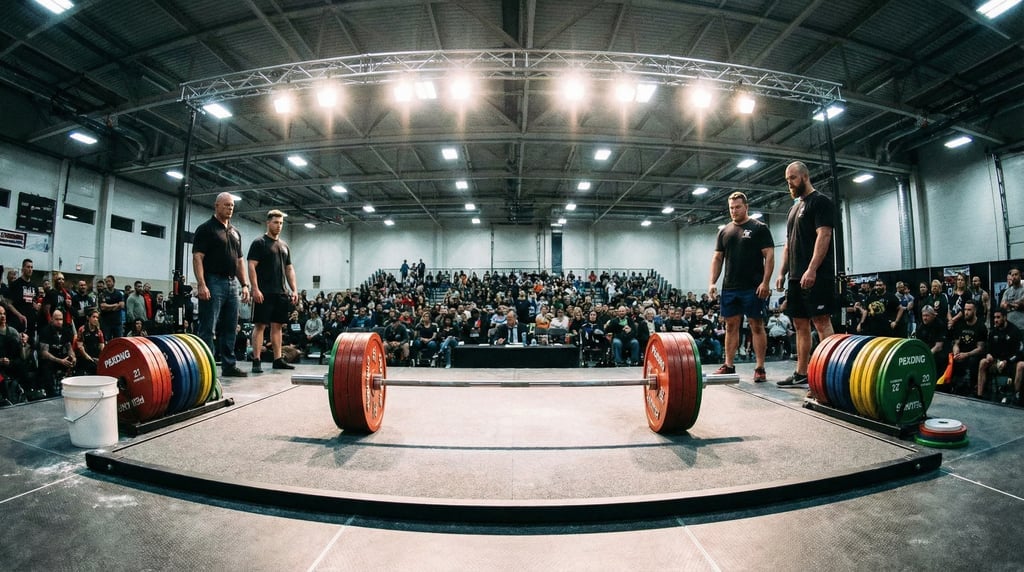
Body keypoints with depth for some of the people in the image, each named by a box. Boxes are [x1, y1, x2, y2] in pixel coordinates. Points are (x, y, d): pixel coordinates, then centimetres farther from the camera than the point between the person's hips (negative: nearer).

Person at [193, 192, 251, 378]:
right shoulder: (206, 229, -2)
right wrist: (202, 285, -20)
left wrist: (245, 285, 10)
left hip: (232, 284, 7)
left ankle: (229, 366, 16)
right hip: (213, 283, -7)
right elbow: (197, 258, -10)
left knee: (229, 329, 10)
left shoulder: (235, 233, 18)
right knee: (208, 329, -5)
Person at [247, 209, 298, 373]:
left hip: (281, 293, 6)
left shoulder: (284, 245, 17)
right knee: (260, 325, -4)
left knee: (277, 326, 8)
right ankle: (256, 361, -1)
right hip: (264, 293, -6)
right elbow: (251, 266, -9)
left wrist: (294, 290, 9)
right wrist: (255, 289, -18)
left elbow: (289, 269, 18)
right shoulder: (259, 243, -2)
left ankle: (278, 360, 13)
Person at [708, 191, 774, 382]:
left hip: (753, 288, -4)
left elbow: (769, 256, -5)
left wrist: (765, 282, -15)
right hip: (730, 288, 5)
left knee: (757, 326, 0)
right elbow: (717, 258, 13)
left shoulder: (759, 228, 1)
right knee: (731, 326, 7)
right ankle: (729, 366, 14)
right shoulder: (724, 231, 14)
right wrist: (712, 282, 3)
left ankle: (760, 368, 6)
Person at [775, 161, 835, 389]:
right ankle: (801, 373, 15)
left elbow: (823, 236, -15)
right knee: (800, 324, 9)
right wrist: (782, 273, 14)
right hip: (796, 277, 9)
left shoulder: (820, 202, -4)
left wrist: (811, 270, -24)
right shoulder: (794, 208, 23)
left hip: (816, 275, -9)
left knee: (821, 322, -10)